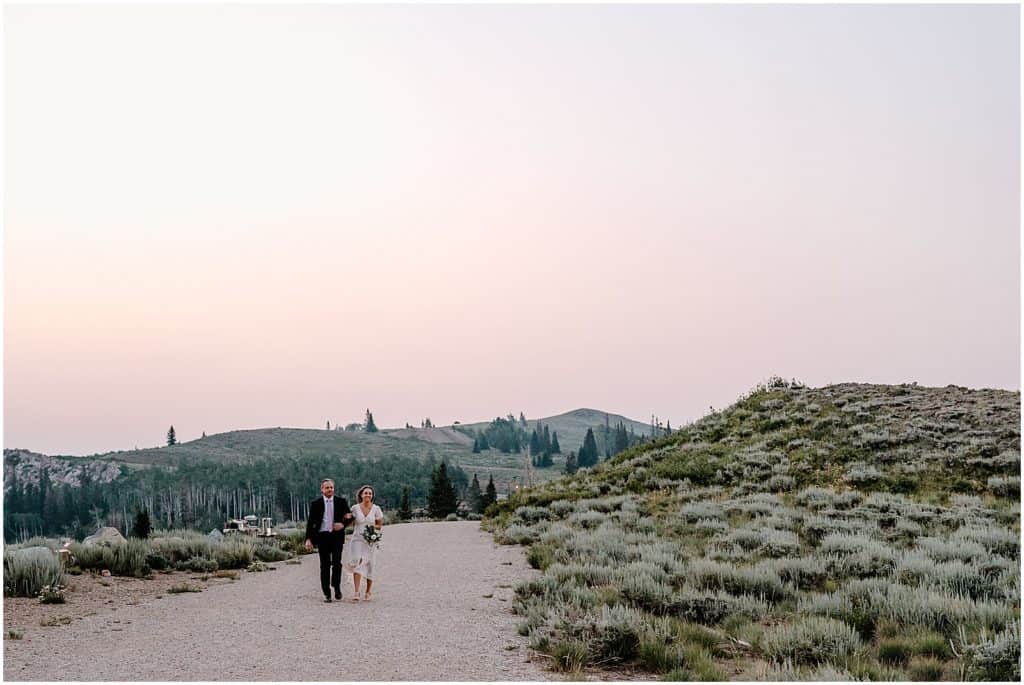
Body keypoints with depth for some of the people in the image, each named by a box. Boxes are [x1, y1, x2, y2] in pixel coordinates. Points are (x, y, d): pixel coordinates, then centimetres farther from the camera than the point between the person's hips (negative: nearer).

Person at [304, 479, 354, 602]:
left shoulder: (341, 502, 7)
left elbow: (350, 516, 12)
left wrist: (343, 524, -9)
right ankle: (326, 593, 10)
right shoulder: (316, 504, 4)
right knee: (325, 565, 3)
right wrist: (308, 539, -5)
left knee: (337, 563, -11)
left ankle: (336, 586, 10)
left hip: (337, 535, 0)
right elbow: (310, 522, 3)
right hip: (322, 536, 0)